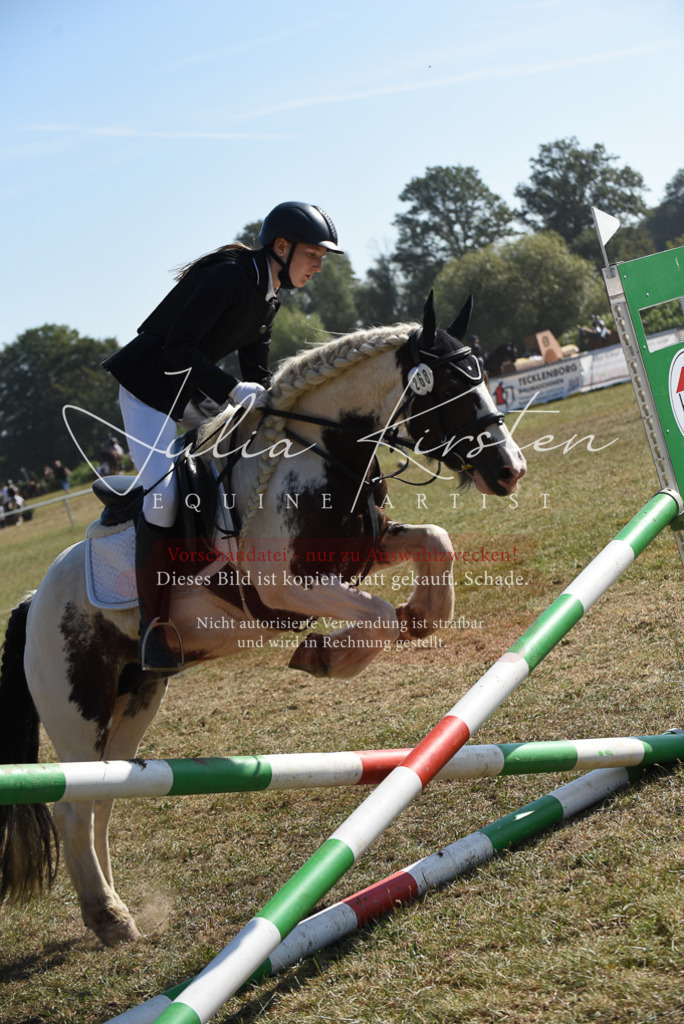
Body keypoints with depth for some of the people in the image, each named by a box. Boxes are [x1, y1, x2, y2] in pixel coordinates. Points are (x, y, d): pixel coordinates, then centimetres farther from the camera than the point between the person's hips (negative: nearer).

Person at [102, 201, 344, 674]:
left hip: (193, 390, 10)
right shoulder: (230, 277, -23)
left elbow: (257, 372, 9)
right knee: (163, 493, -23)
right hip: (148, 385, -10)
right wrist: (233, 389, -32)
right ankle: (153, 623, -19)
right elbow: (177, 348, -28)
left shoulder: (268, 299, 5)